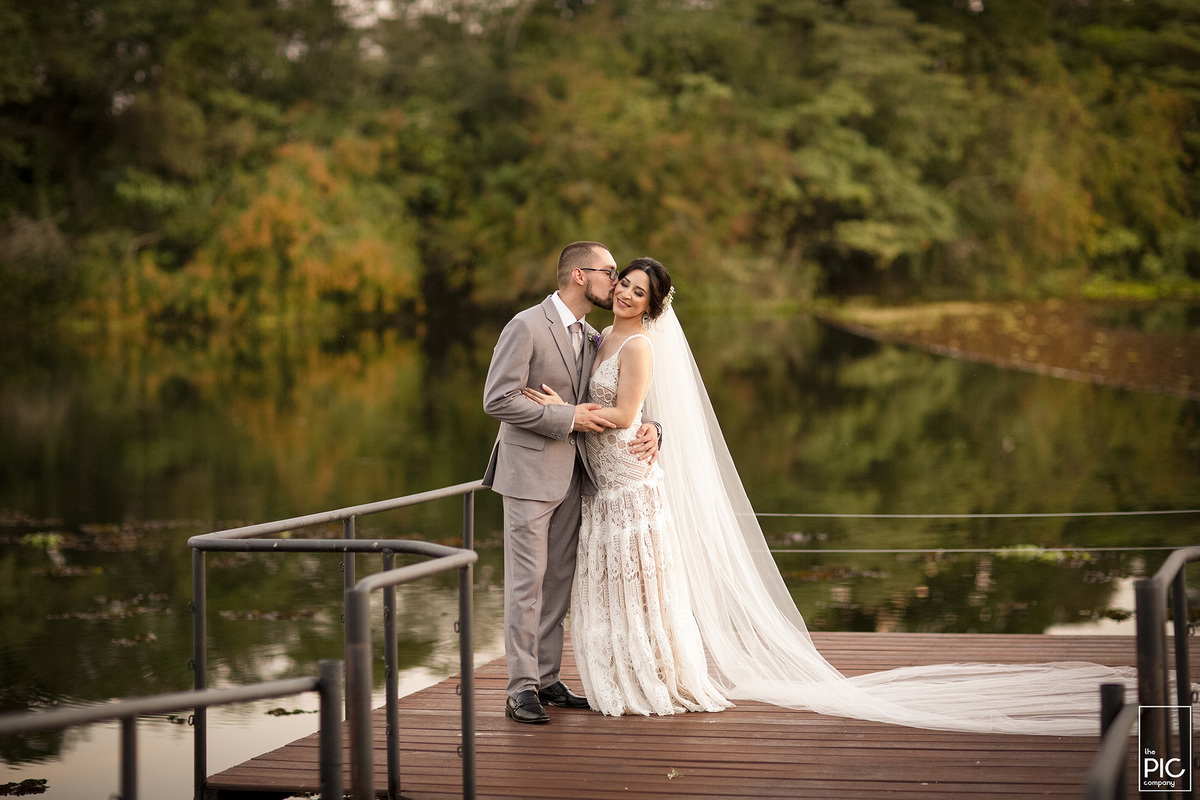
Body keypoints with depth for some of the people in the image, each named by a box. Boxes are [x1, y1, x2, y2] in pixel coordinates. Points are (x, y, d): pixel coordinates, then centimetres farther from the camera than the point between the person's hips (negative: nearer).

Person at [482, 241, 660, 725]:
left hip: (570, 475, 8)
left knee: (559, 581, 11)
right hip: (529, 472, -8)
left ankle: (547, 680, 19)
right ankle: (521, 690, 0)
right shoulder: (527, 326, -12)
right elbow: (497, 399, -17)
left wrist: (649, 428, -3)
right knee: (527, 583, -4)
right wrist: (567, 418, -17)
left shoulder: (591, 339, 12)